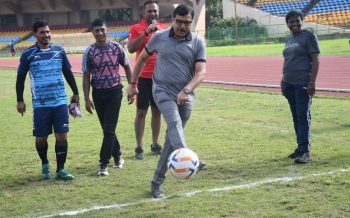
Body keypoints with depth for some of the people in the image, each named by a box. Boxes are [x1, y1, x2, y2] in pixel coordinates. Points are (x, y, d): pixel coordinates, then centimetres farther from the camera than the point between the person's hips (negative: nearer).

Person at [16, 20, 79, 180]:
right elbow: (20, 78, 5)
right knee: (41, 138, 5)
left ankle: (60, 170, 11)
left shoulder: (59, 51, 5)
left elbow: (68, 73, 15)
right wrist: (20, 100, 2)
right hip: (40, 104, -2)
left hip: (60, 102, 2)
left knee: (62, 136, 0)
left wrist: (75, 92, 15)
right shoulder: (28, 54, -2)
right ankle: (45, 164, 31)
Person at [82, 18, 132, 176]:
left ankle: (104, 164, -6)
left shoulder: (117, 48, -2)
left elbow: (127, 68, 8)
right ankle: (117, 156, 30)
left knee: (109, 129, -9)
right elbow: (86, 76, 1)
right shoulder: (89, 52, -2)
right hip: (98, 93, 2)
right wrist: (87, 99, -4)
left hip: (114, 91, -2)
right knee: (107, 129, 11)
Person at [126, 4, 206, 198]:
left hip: (185, 96, 2)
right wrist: (132, 83, 15)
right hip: (163, 91, -2)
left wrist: (186, 90, -23)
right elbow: (142, 58, 15)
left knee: (171, 138, 7)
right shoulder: (159, 37, 1)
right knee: (174, 123, -31)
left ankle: (157, 182, 19)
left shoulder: (198, 42, 0)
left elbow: (200, 73, -7)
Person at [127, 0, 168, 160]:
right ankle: (139, 148, 3)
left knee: (157, 111, 11)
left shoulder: (164, 28, 10)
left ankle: (155, 144, 20)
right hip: (143, 77, -4)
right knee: (141, 111, -1)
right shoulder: (136, 28, -2)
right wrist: (146, 33, -20)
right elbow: (130, 48, -17)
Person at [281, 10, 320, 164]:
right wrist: (283, 81, 17)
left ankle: (305, 151, -10)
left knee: (303, 116, -10)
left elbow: (315, 60, -10)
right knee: (296, 116, 10)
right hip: (290, 84, 7)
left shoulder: (308, 36, -5)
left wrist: (312, 82, -17)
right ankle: (300, 147, 17)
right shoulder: (289, 39, 16)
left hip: (303, 84, -7)